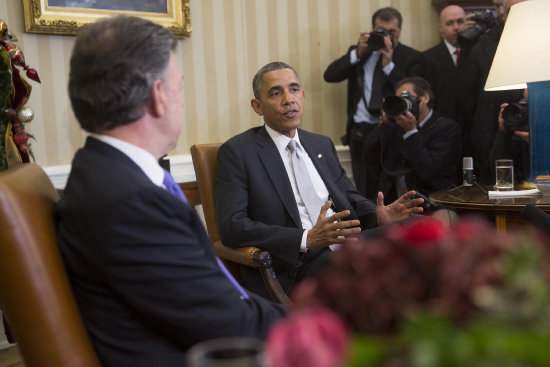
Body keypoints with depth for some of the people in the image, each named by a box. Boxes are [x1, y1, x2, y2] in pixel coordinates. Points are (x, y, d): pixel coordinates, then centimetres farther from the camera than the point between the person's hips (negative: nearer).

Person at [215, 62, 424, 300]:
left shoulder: (323, 145, 23)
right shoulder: (236, 152, 2)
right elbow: (231, 227, -9)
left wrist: (378, 217, 2)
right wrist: (307, 238, -20)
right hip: (293, 266, -6)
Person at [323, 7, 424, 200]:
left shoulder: (411, 57, 3)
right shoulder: (358, 52, 14)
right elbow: (330, 75, 2)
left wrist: (389, 64, -14)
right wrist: (358, 53, -8)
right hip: (359, 132, 4)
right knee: (363, 193, 9)